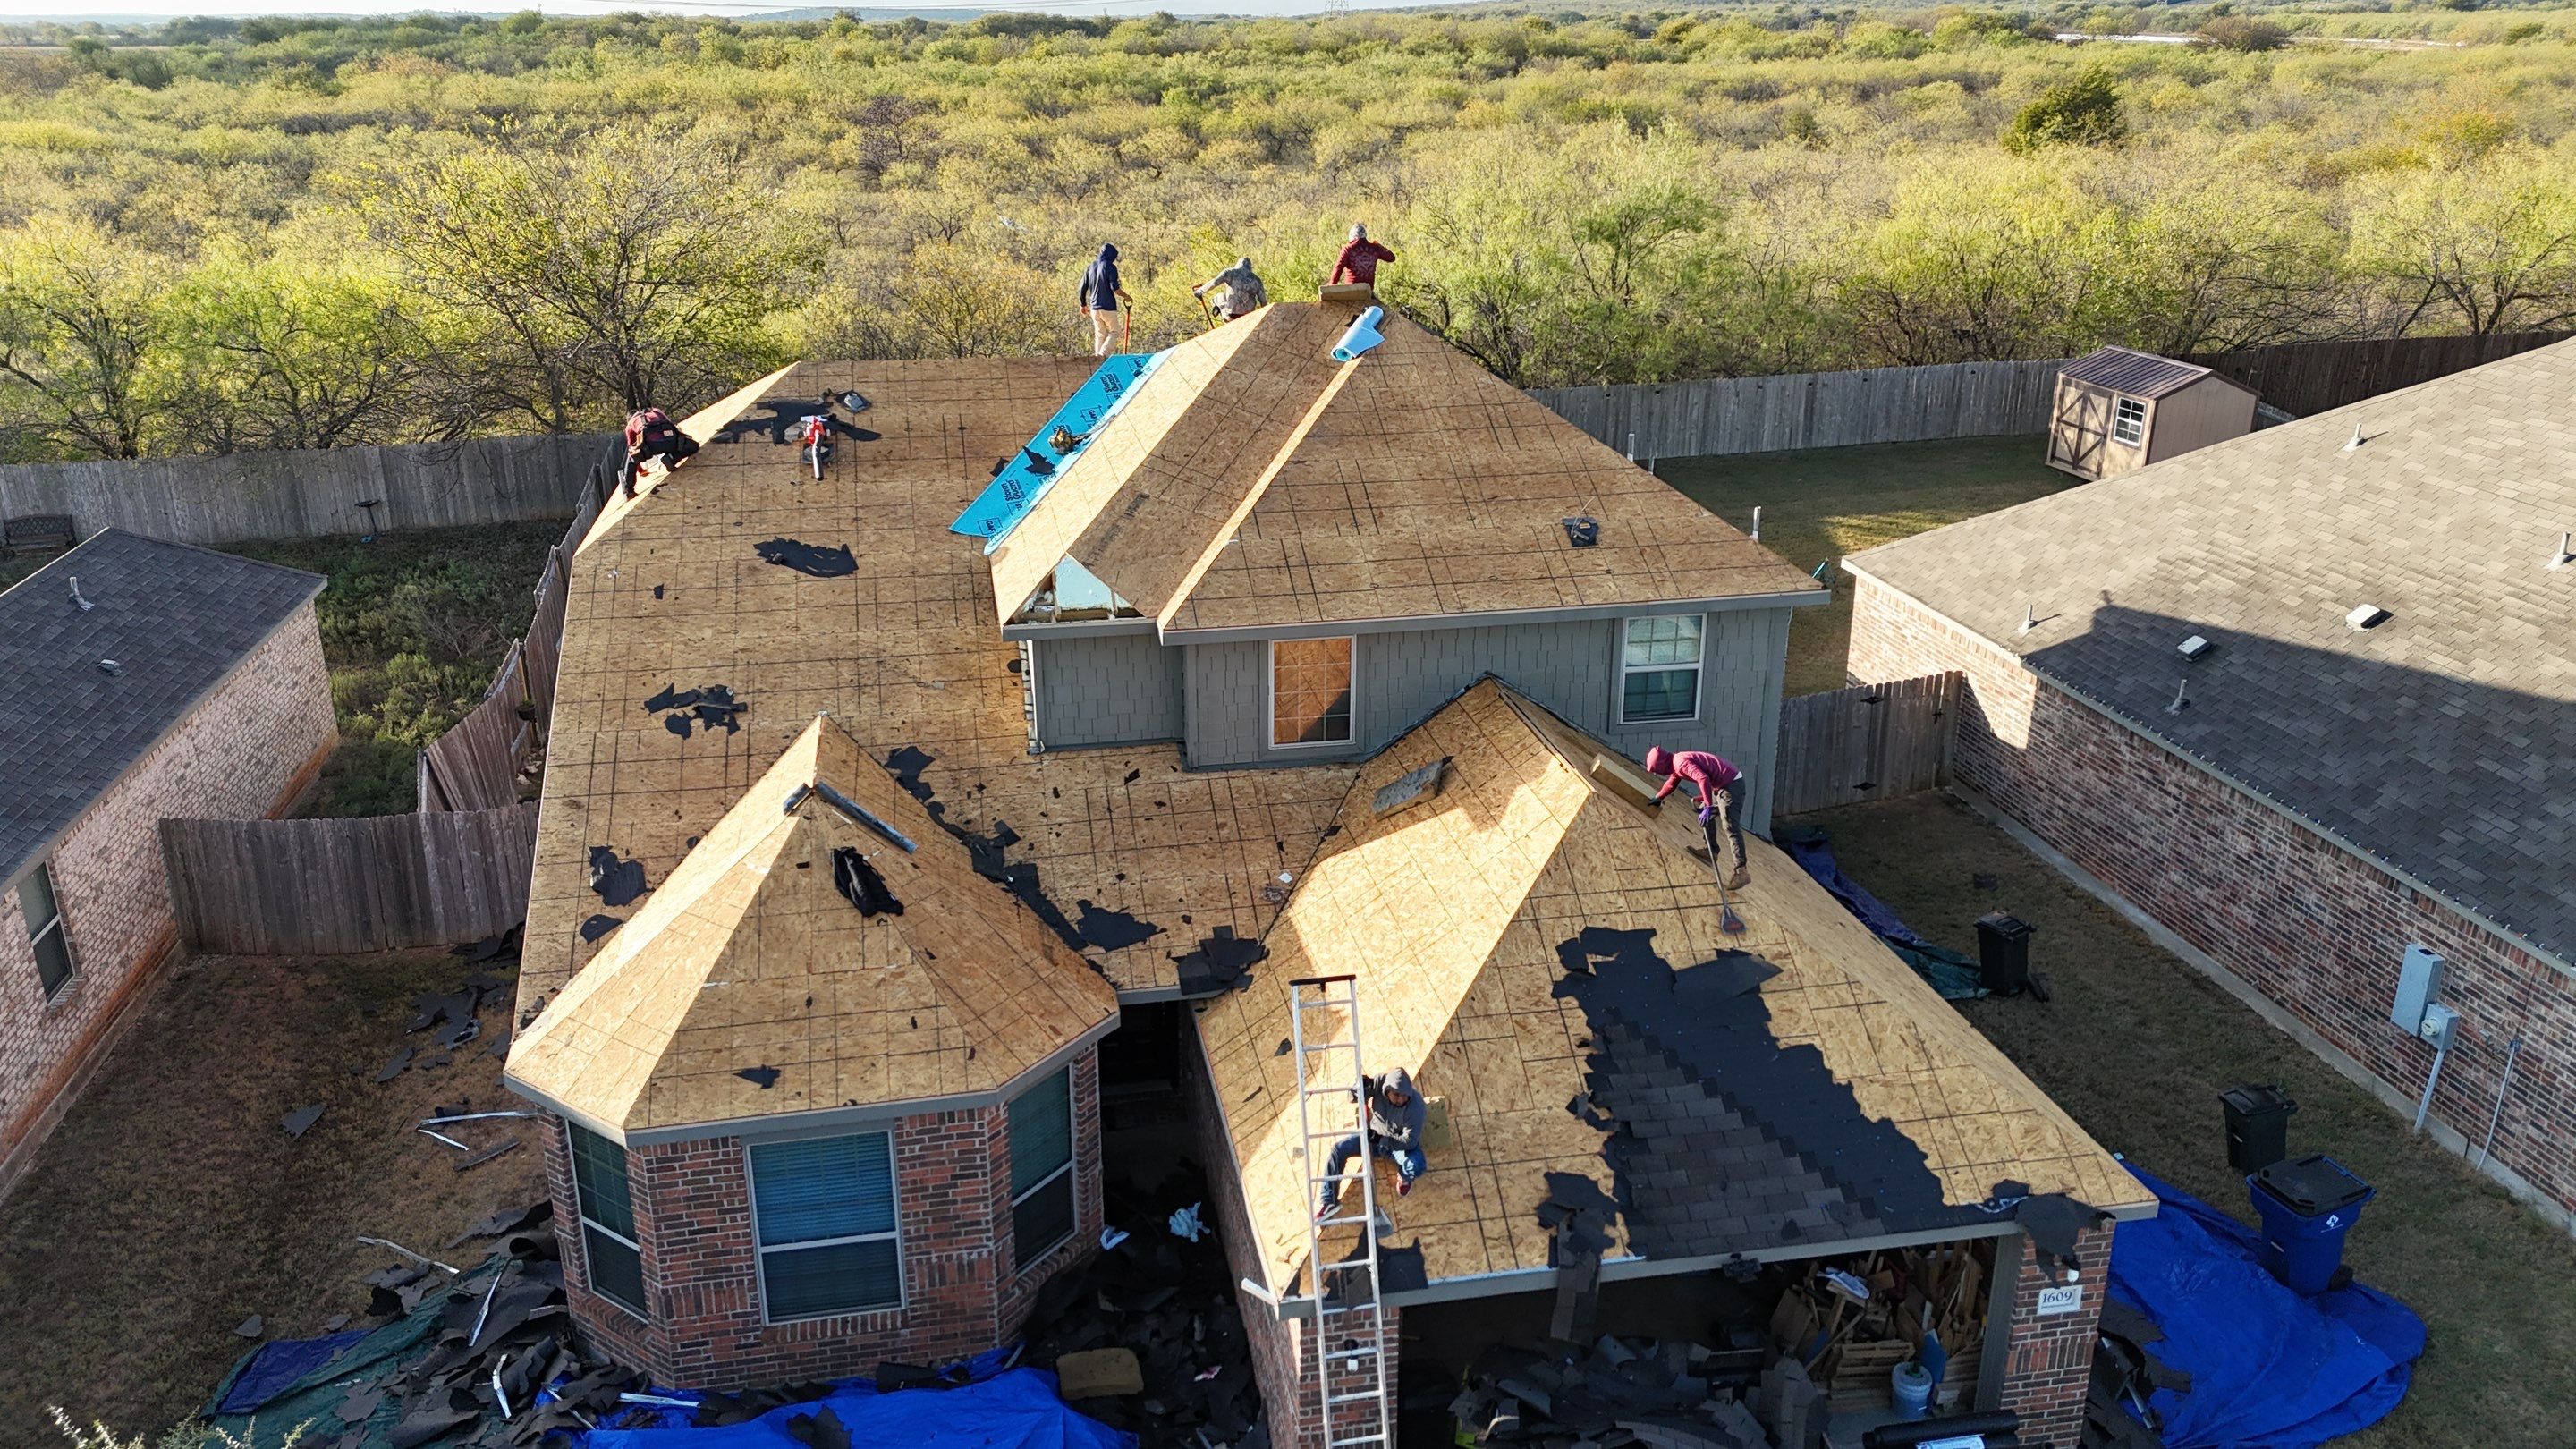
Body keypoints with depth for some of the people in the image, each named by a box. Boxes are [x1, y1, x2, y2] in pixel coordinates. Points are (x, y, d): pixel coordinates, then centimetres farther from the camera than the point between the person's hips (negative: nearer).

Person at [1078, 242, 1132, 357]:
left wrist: (1083, 304, 23)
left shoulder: (1090, 267, 9)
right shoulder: (1110, 267, -9)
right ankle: (1103, 353, -13)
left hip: (1094, 307, 5)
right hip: (1109, 307, -5)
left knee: (1100, 334, 15)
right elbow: (1114, 287, -18)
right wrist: (1126, 297, -3)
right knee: (1114, 332, 6)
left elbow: (1083, 288, 10)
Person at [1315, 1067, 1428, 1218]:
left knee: (1418, 1166, -34)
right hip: (1375, 1135, 4)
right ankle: (1328, 1201, -3)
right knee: (1338, 1149, -12)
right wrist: (1360, 1086, -33)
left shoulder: (1415, 1105, -32)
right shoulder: (1380, 1083, -23)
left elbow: (1410, 1141, -31)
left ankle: (1404, 1177, 6)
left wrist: (1380, 1139, -36)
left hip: (1402, 1144, -4)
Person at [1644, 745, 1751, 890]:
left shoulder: (1681, 762, -19)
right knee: (1704, 813, 24)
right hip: (1721, 786, 10)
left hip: (1731, 784, -10)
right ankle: (1711, 852, 32)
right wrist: (1657, 798, 47)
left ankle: (1740, 871, -19)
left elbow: (1703, 779, -33)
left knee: (1731, 828, -15)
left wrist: (1708, 807, -35)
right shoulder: (1676, 765, 14)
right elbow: (1671, 784, 36)